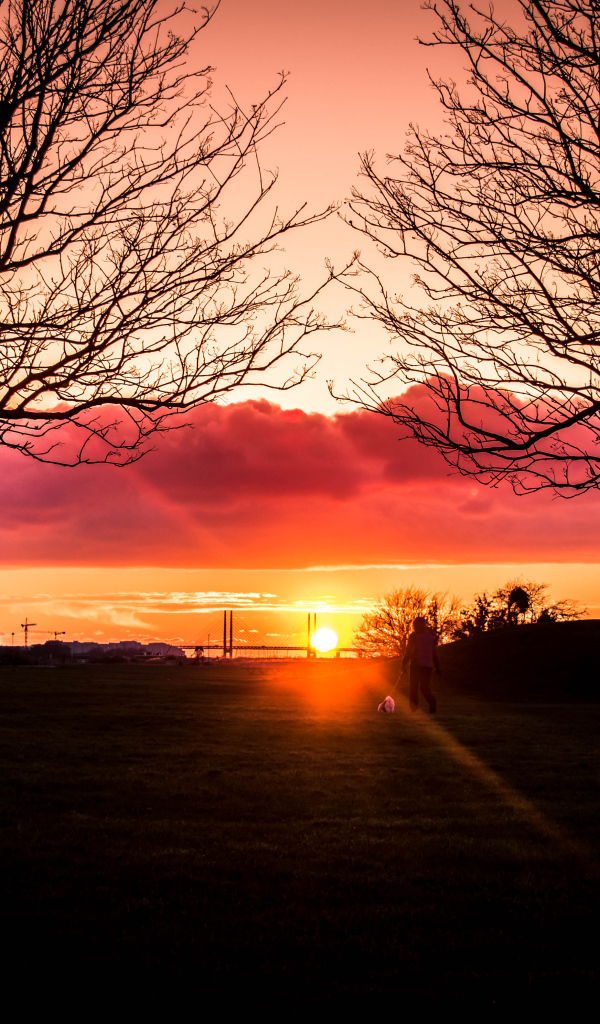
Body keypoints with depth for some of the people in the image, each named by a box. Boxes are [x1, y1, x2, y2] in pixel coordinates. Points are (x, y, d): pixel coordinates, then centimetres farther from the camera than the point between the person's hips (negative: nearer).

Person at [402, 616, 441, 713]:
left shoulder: (413, 636, -3)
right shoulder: (430, 636, 11)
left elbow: (409, 651, -7)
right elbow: (434, 653, 13)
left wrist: (403, 665, 0)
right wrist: (437, 667, 15)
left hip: (416, 665, -4)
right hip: (428, 665, 4)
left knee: (414, 685, 7)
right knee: (425, 686, 8)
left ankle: (414, 705, 3)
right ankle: (432, 702, -15)